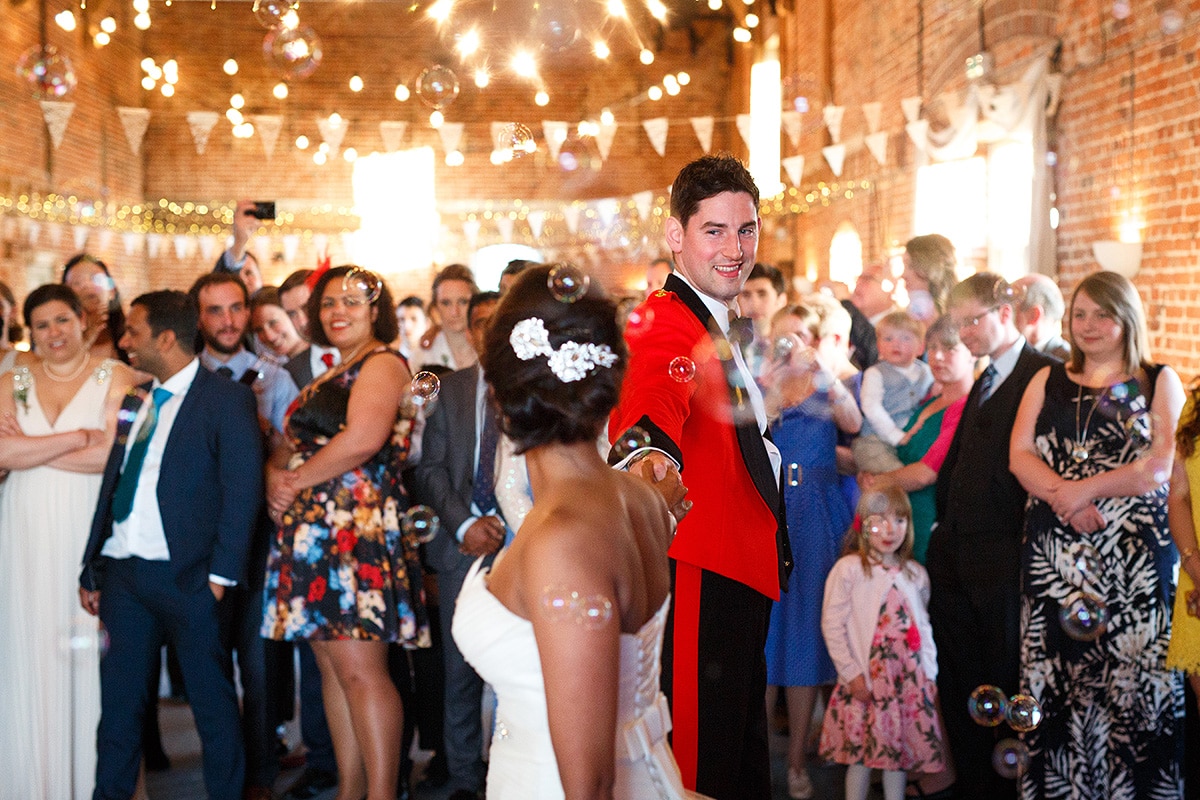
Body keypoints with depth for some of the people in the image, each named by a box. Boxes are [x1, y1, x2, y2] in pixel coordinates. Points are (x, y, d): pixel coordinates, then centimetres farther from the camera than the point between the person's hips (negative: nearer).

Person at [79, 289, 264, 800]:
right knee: (118, 704, 12)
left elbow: (243, 492, -11)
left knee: (213, 704, 5)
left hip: (188, 577, -6)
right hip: (124, 573, 6)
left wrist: (221, 574, -15)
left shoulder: (227, 399, -7)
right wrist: (93, 570, 11)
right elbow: (111, 486, 14)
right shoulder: (134, 401, 14)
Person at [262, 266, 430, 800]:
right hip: (314, 532, 9)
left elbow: (363, 438, -21)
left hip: (358, 527, -9)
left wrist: (297, 479, -11)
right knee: (332, 667, 9)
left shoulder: (383, 364, -5)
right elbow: (294, 444, 22)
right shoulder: (331, 374, 22)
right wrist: (275, 472, -1)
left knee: (359, 668, -12)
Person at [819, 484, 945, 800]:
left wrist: (929, 671, 6)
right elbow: (832, 625, -8)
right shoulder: (849, 569, -6)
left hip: (909, 677, 4)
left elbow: (923, 626, 15)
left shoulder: (915, 575, 10)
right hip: (865, 679, -4)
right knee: (860, 753, 0)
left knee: (900, 752, 8)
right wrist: (851, 673, -10)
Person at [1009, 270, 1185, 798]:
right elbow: (1020, 455, 3)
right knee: (1054, 674, 3)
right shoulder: (1047, 382, 14)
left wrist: (1082, 490, -12)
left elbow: (1159, 468, -6)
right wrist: (1063, 499, -14)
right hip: (1054, 552, 3)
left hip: (1135, 556, -2)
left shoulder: (1159, 382, 6)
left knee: (1131, 675, -4)